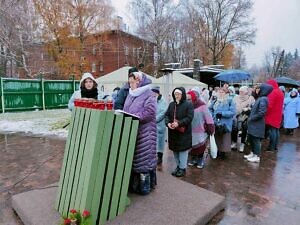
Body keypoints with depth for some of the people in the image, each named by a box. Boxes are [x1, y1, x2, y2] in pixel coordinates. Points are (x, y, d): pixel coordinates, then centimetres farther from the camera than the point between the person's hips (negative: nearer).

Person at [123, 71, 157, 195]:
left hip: (143, 134, -7)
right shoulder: (130, 95, 13)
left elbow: (149, 113, -18)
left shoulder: (148, 96, -8)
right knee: (130, 157, 13)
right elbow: (125, 110, 20)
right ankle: (132, 183, 28)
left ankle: (144, 185, 15)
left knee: (142, 158, 0)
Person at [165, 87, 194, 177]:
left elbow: (189, 117, -14)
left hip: (183, 132, -5)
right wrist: (168, 123, -11)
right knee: (175, 150, 13)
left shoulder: (188, 104, -6)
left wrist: (179, 123, -24)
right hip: (173, 132, 6)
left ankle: (182, 168, 16)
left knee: (183, 150, 2)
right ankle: (178, 166, 30)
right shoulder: (171, 104, 11)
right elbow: (167, 115, 9)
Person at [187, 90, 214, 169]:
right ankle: (193, 158, 36)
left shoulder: (201, 105, -17)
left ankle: (200, 160, 31)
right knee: (192, 146, 16)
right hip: (191, 131, 4)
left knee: (200, 147, 11)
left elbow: (208, 118, -13)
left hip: (200, 132, -3)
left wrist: (210, 130, -11)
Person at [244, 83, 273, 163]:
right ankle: (253, 153, 31)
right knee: (251, 139, 17)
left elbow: (262, 113, -24)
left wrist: (251, 118, -16)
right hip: (253, 124, 9)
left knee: (256, 140, 2)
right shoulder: (260, 98, 11)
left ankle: (257, 157, 15)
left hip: (257, 124, -9)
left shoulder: (263, 99, -18)